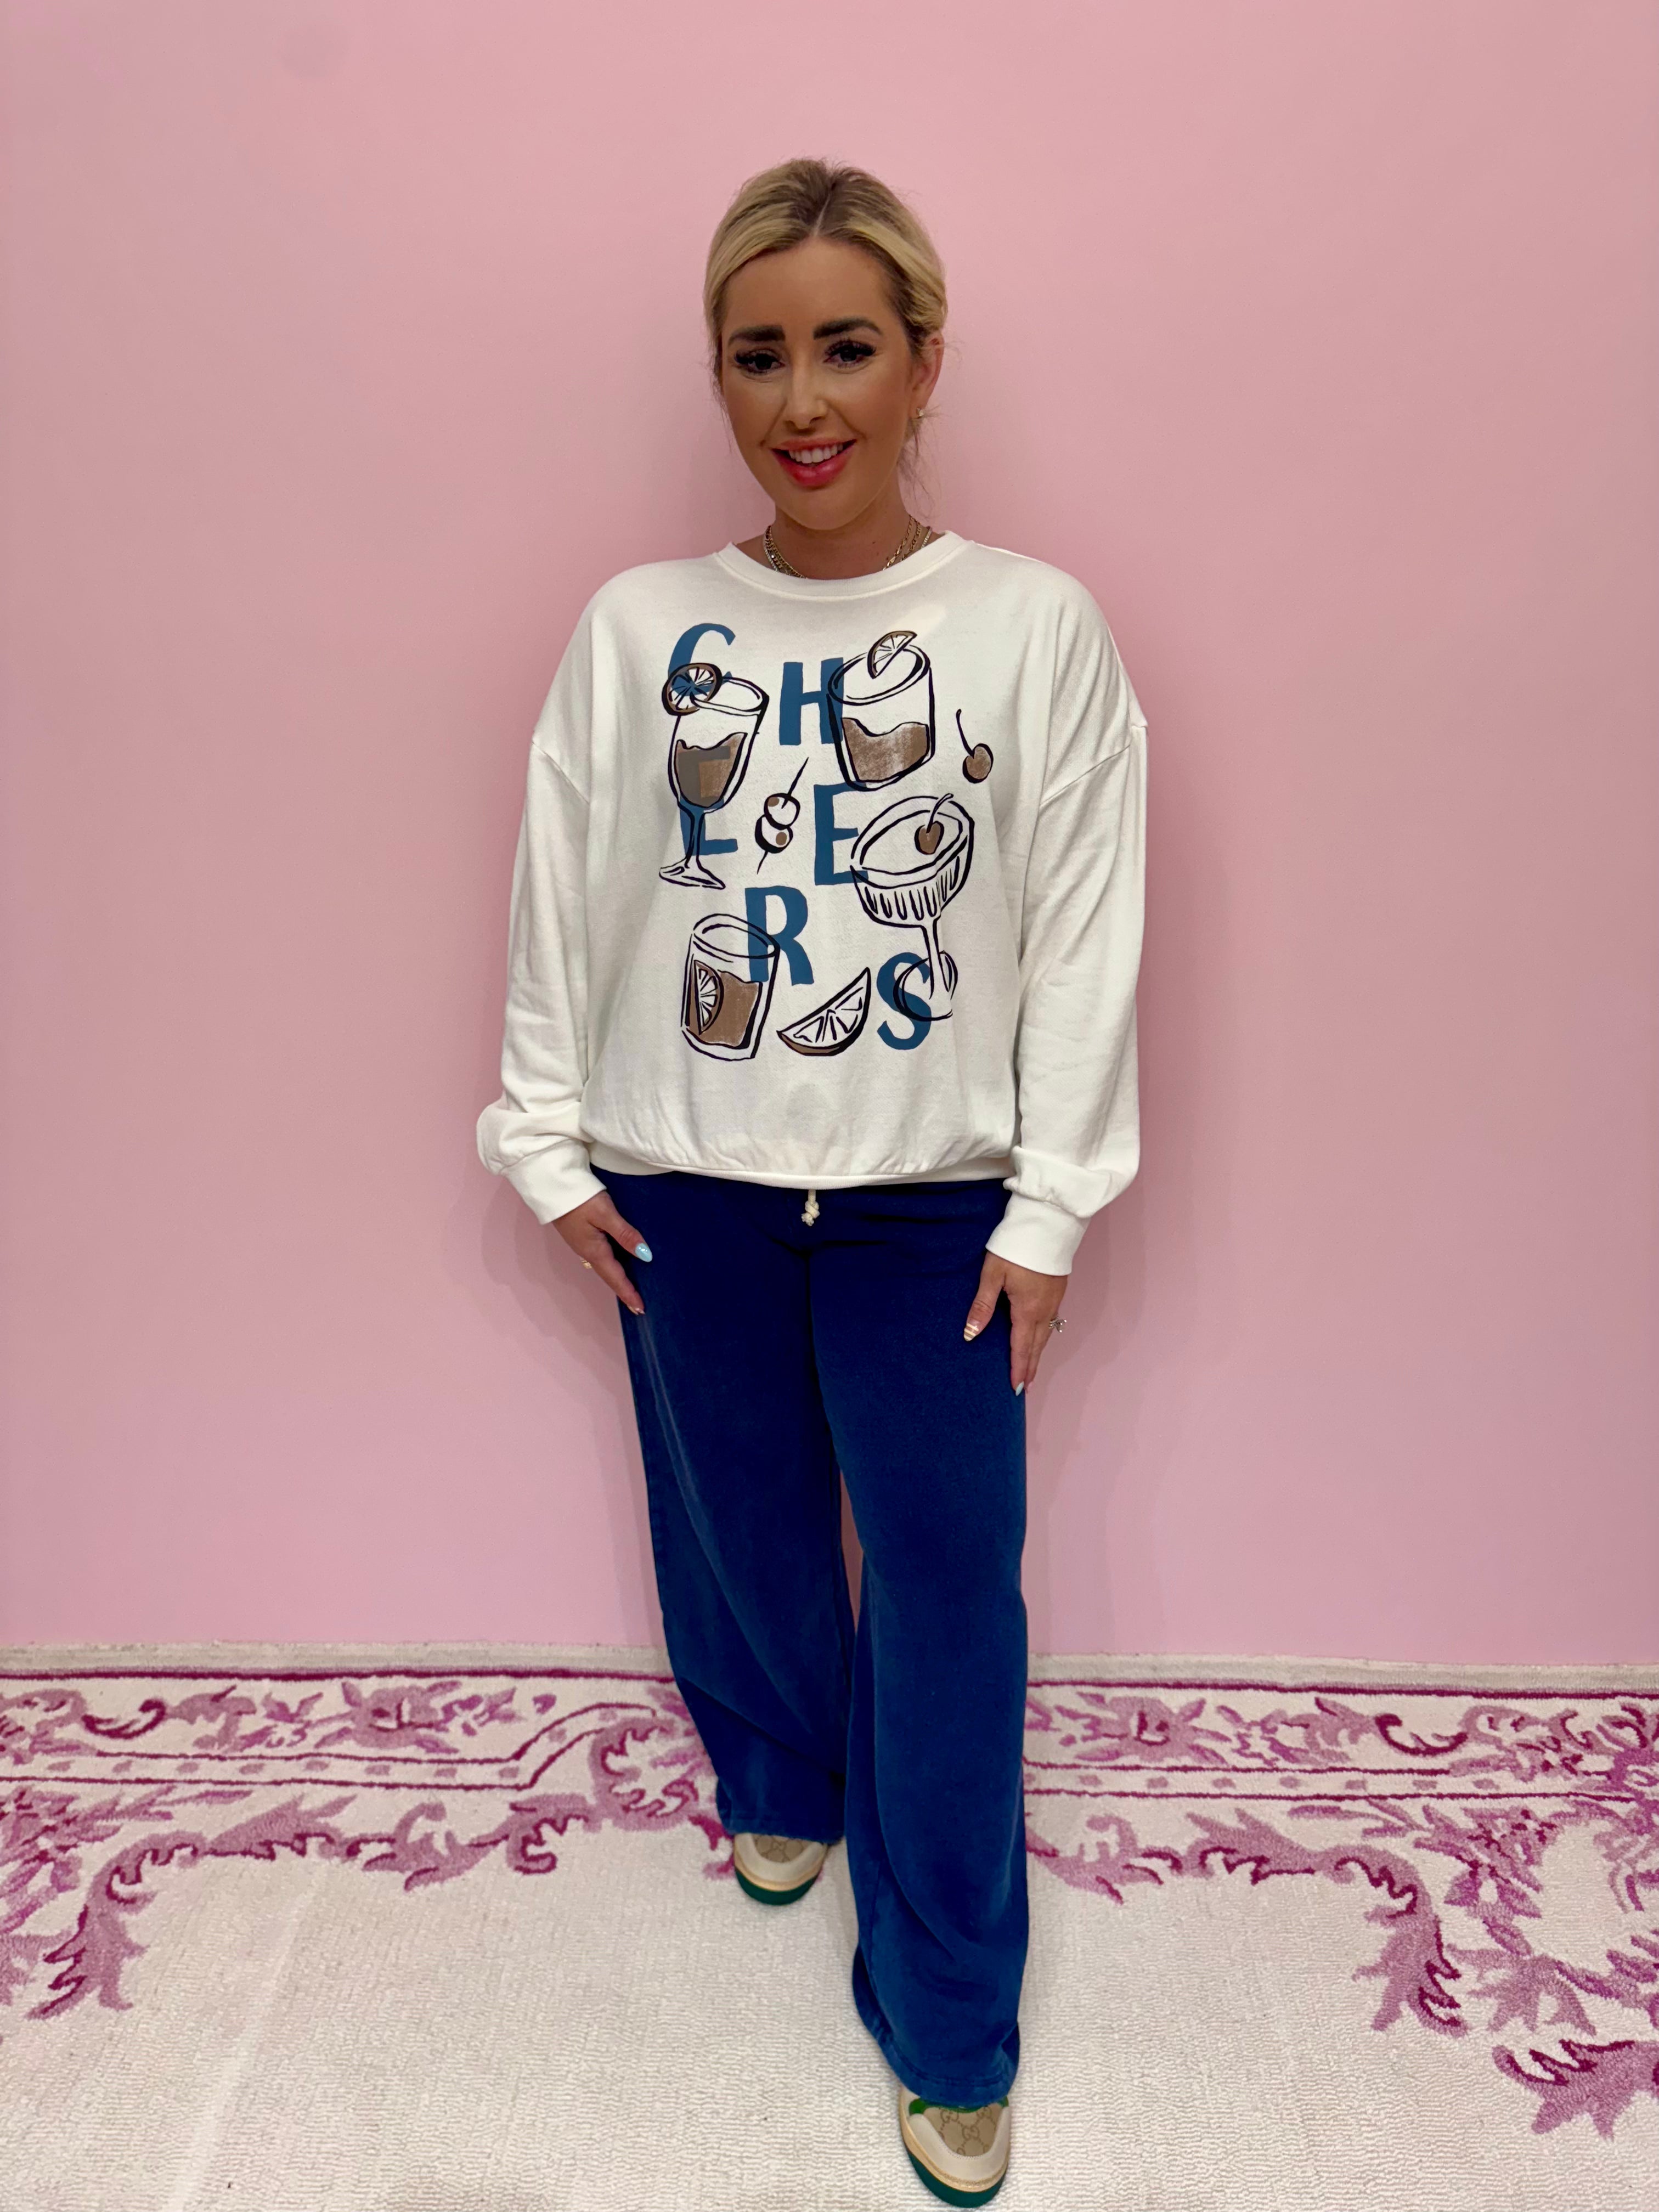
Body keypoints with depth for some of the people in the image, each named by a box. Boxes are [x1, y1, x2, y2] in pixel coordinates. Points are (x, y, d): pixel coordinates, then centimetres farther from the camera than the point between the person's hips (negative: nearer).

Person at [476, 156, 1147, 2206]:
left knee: (948, 1593, 4)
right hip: (684, 1182, 2)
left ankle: (951, 2031, 24)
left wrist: (1051, 1202, -5)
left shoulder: (1038, 627, -6)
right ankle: (780, 1781, 50)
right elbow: (559, 896, 4)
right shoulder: (633, 628, -1)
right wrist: (552, 1145, 4)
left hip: (933, 1190, -1)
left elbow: (1085, 930, -4)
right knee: (738, 1527, 18)